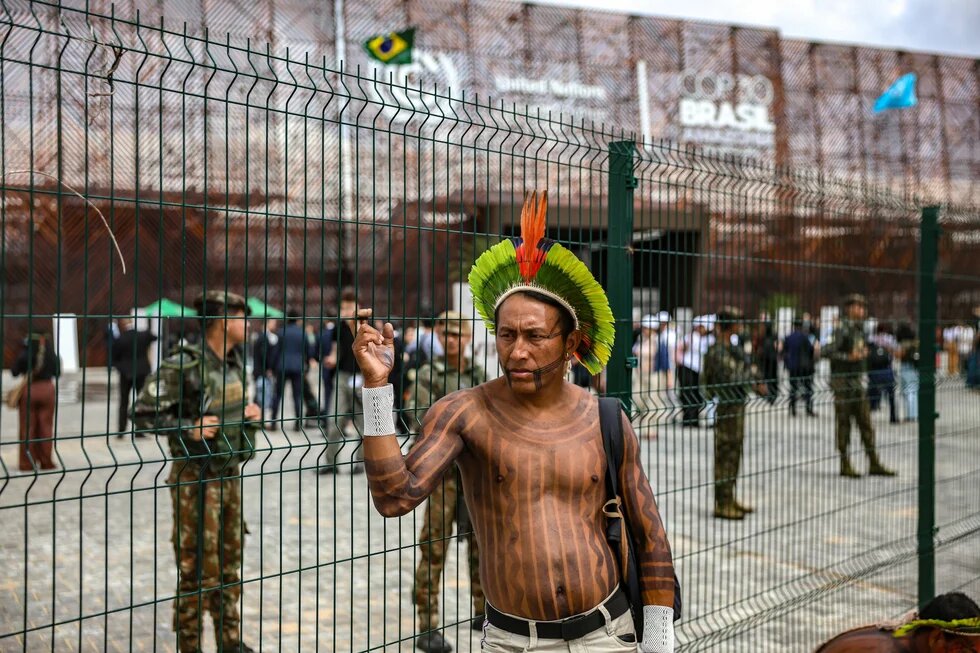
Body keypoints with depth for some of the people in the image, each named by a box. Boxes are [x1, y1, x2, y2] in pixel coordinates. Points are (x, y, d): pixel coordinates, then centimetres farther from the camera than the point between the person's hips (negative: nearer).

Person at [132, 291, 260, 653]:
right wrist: (188, 430, -24)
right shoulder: (183, 365, -17)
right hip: (195, 478, -7)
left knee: (229, 563, 16)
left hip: (230, 474, 8)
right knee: (197, 567, 0)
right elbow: (143, 412, -17)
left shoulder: (234, 363, 7)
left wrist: (250, 413, 1)